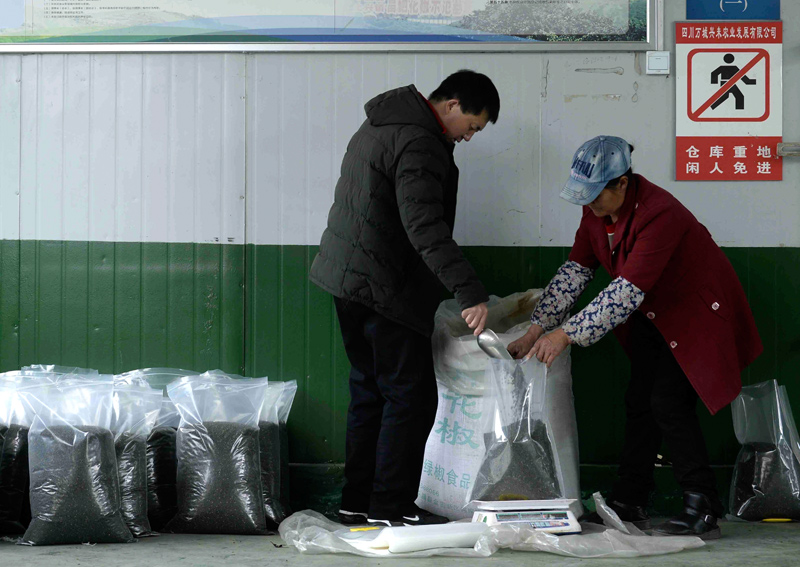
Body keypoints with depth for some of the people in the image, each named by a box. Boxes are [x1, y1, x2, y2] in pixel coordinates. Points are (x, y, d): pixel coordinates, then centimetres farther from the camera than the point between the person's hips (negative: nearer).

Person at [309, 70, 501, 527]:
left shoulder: (381, 126, 16)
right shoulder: (418, 143, -18)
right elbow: (425, 227, -28)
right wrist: (471, 293, -33)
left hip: (347, 279, 10)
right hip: (385, 289, -10)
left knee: (370, 391, 15)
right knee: (411, 395, -4)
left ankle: (358, 501, 19)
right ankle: (390, 506, -1)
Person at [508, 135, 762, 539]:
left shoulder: (659, 214, -34)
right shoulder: (596, 211, -7)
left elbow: (627, 292, -38)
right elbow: (574, 271, -5)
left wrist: (567, 335, -38)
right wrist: (536, 330, -14)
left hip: (698, 313, -8)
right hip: (653, 317, 8)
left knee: (669, 402, -15)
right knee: (639, 403, 6)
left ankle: (703, 513, -9)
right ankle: (629, 503, 14)